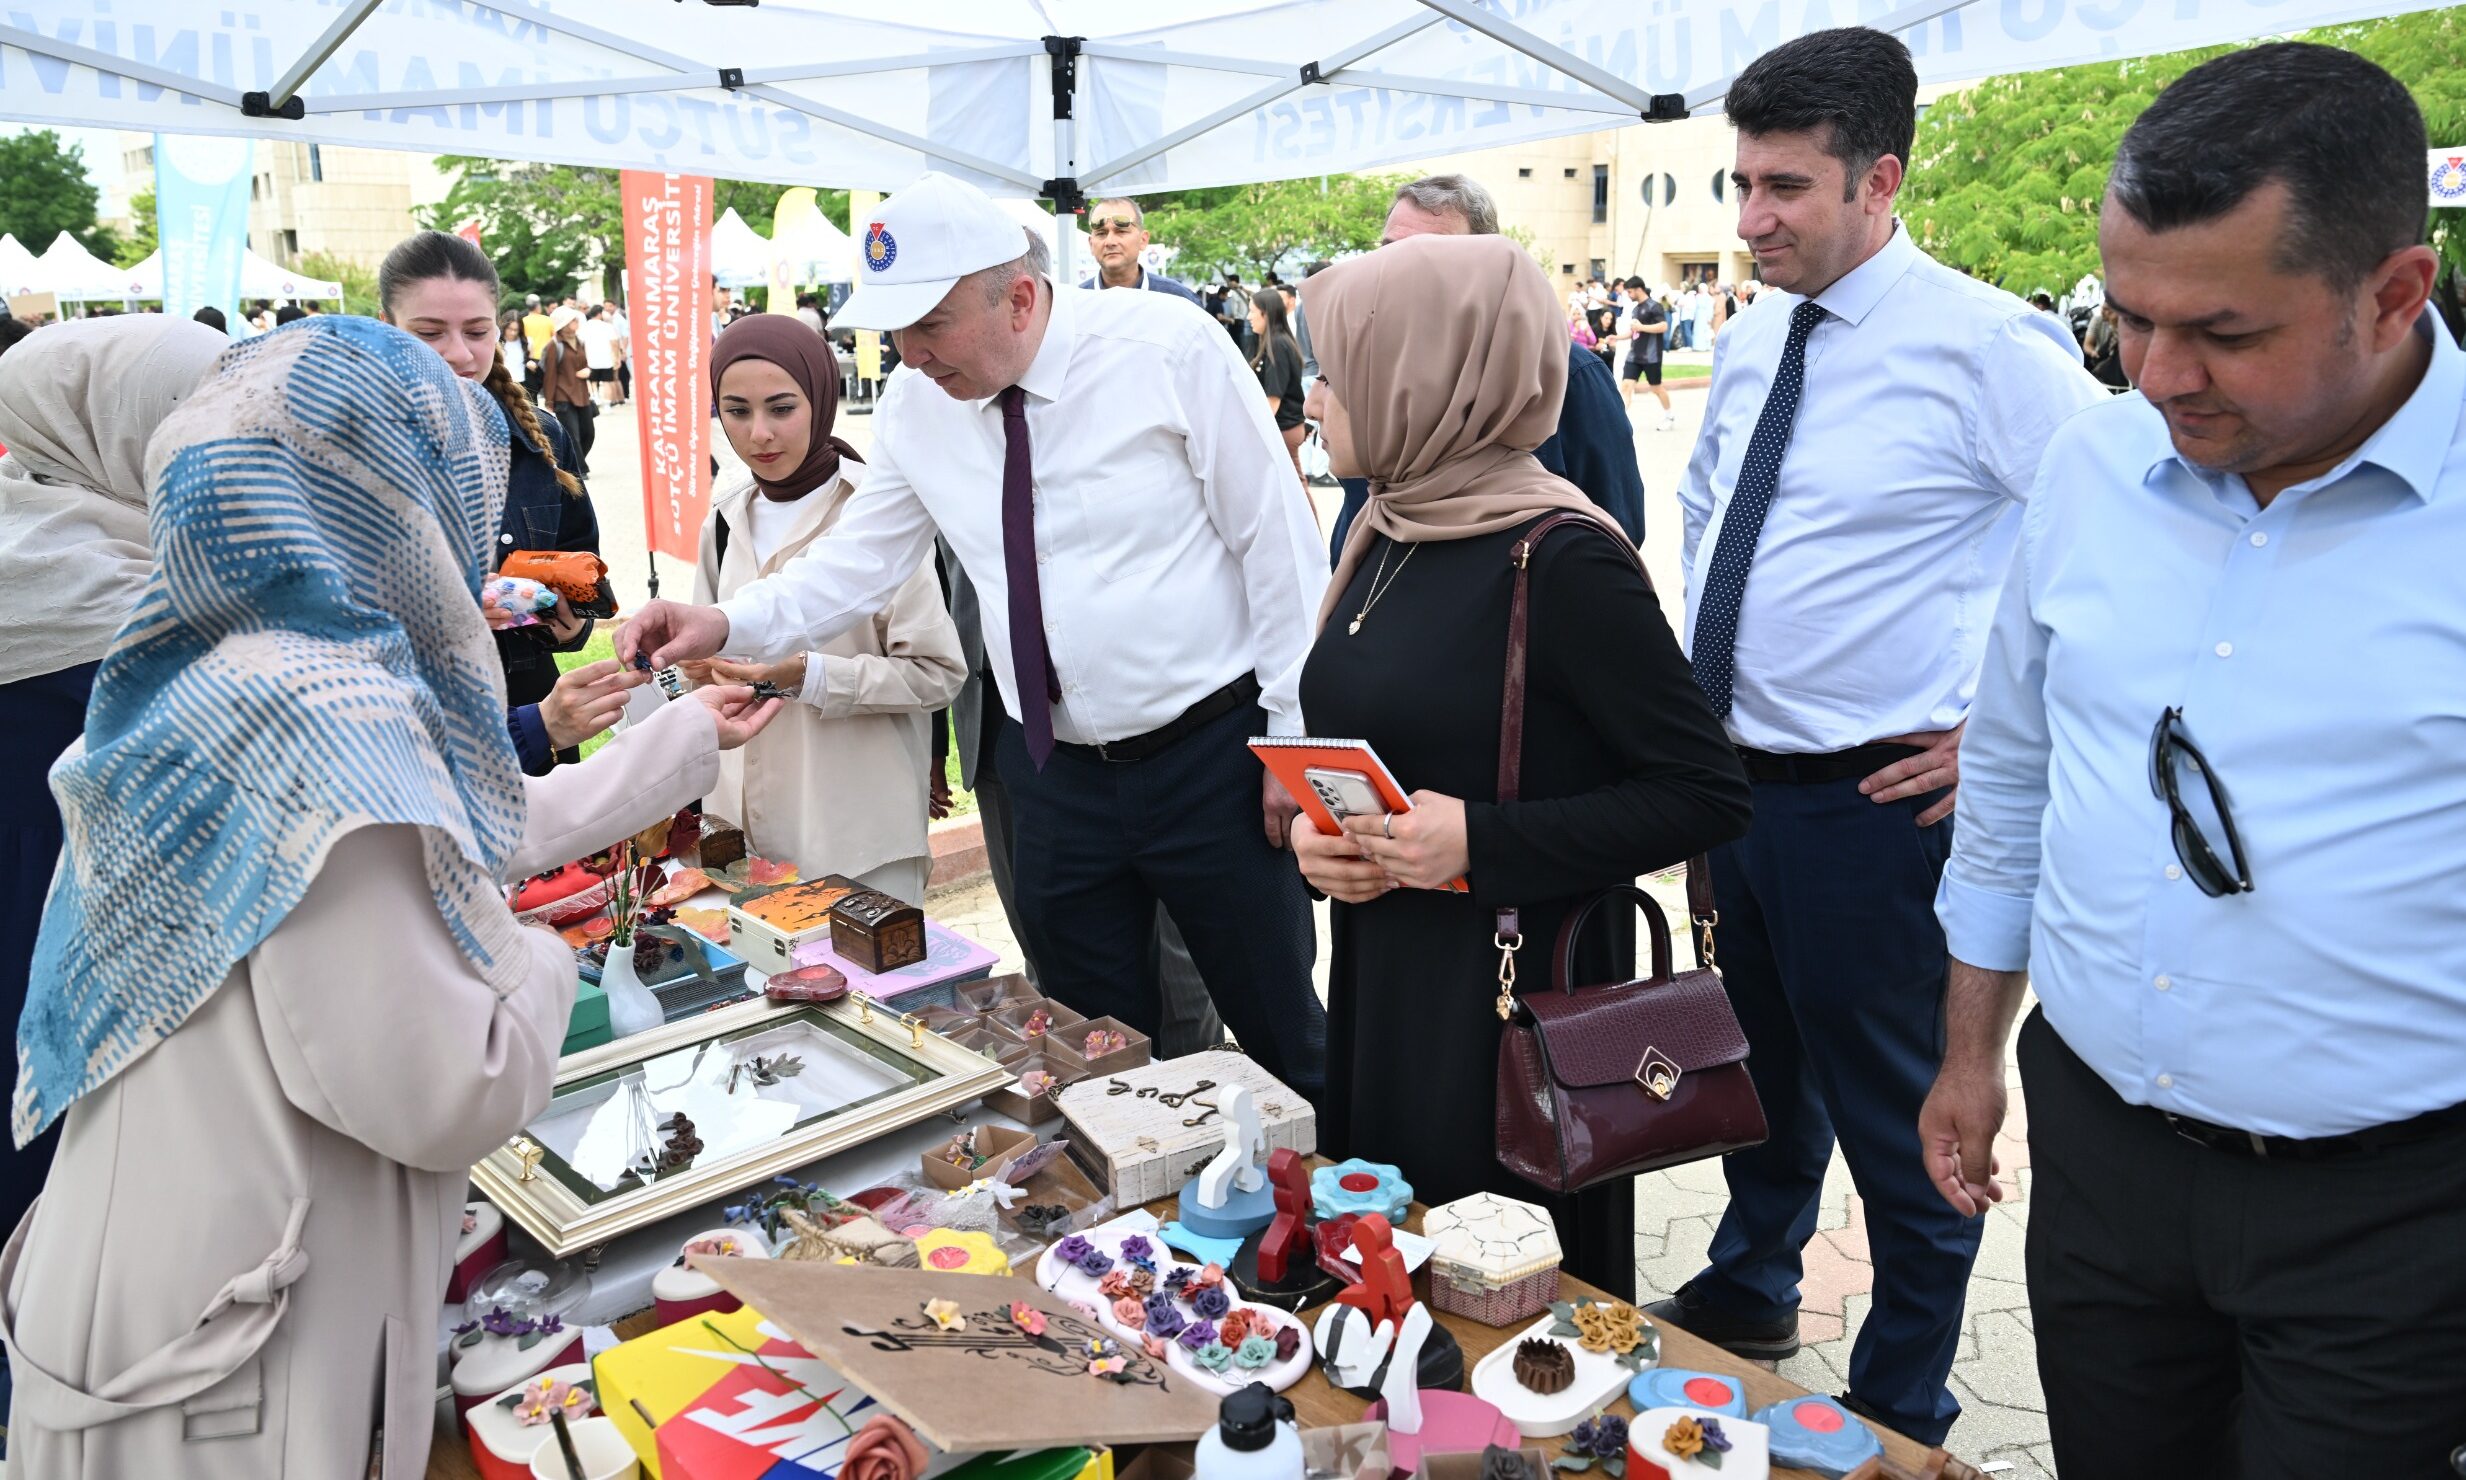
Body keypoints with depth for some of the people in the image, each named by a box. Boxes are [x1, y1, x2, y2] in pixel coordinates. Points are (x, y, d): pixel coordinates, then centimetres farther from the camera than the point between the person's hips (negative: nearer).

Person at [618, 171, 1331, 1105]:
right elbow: (860, 561, 6)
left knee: (1280, 1035, 8)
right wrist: (727, 625, -12)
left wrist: (1293, 731, -9)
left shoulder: (1167, 346, -11)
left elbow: (1277, 536, -9)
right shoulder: (916, 406, 2)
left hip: (1210, 754, -4)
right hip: (1053, 772, 4)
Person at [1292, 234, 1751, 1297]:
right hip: (1379, 975, 7)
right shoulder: (1384, 537, 6)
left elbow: (1706, 795, -17)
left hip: (1518, 996, -7)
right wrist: (1313, 829, -3)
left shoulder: (1559, 562, -18)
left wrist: (1483, 842, -25)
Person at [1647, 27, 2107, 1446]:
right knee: (1764, 1064, 24)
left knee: (1897, 1116, 7)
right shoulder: (1754, 340, 8)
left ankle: (1904, 1410, 28)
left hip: (1871, 801, -7)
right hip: (1736, 776, 7)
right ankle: (1751, 1292, 47)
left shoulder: (1986, 344, -15)